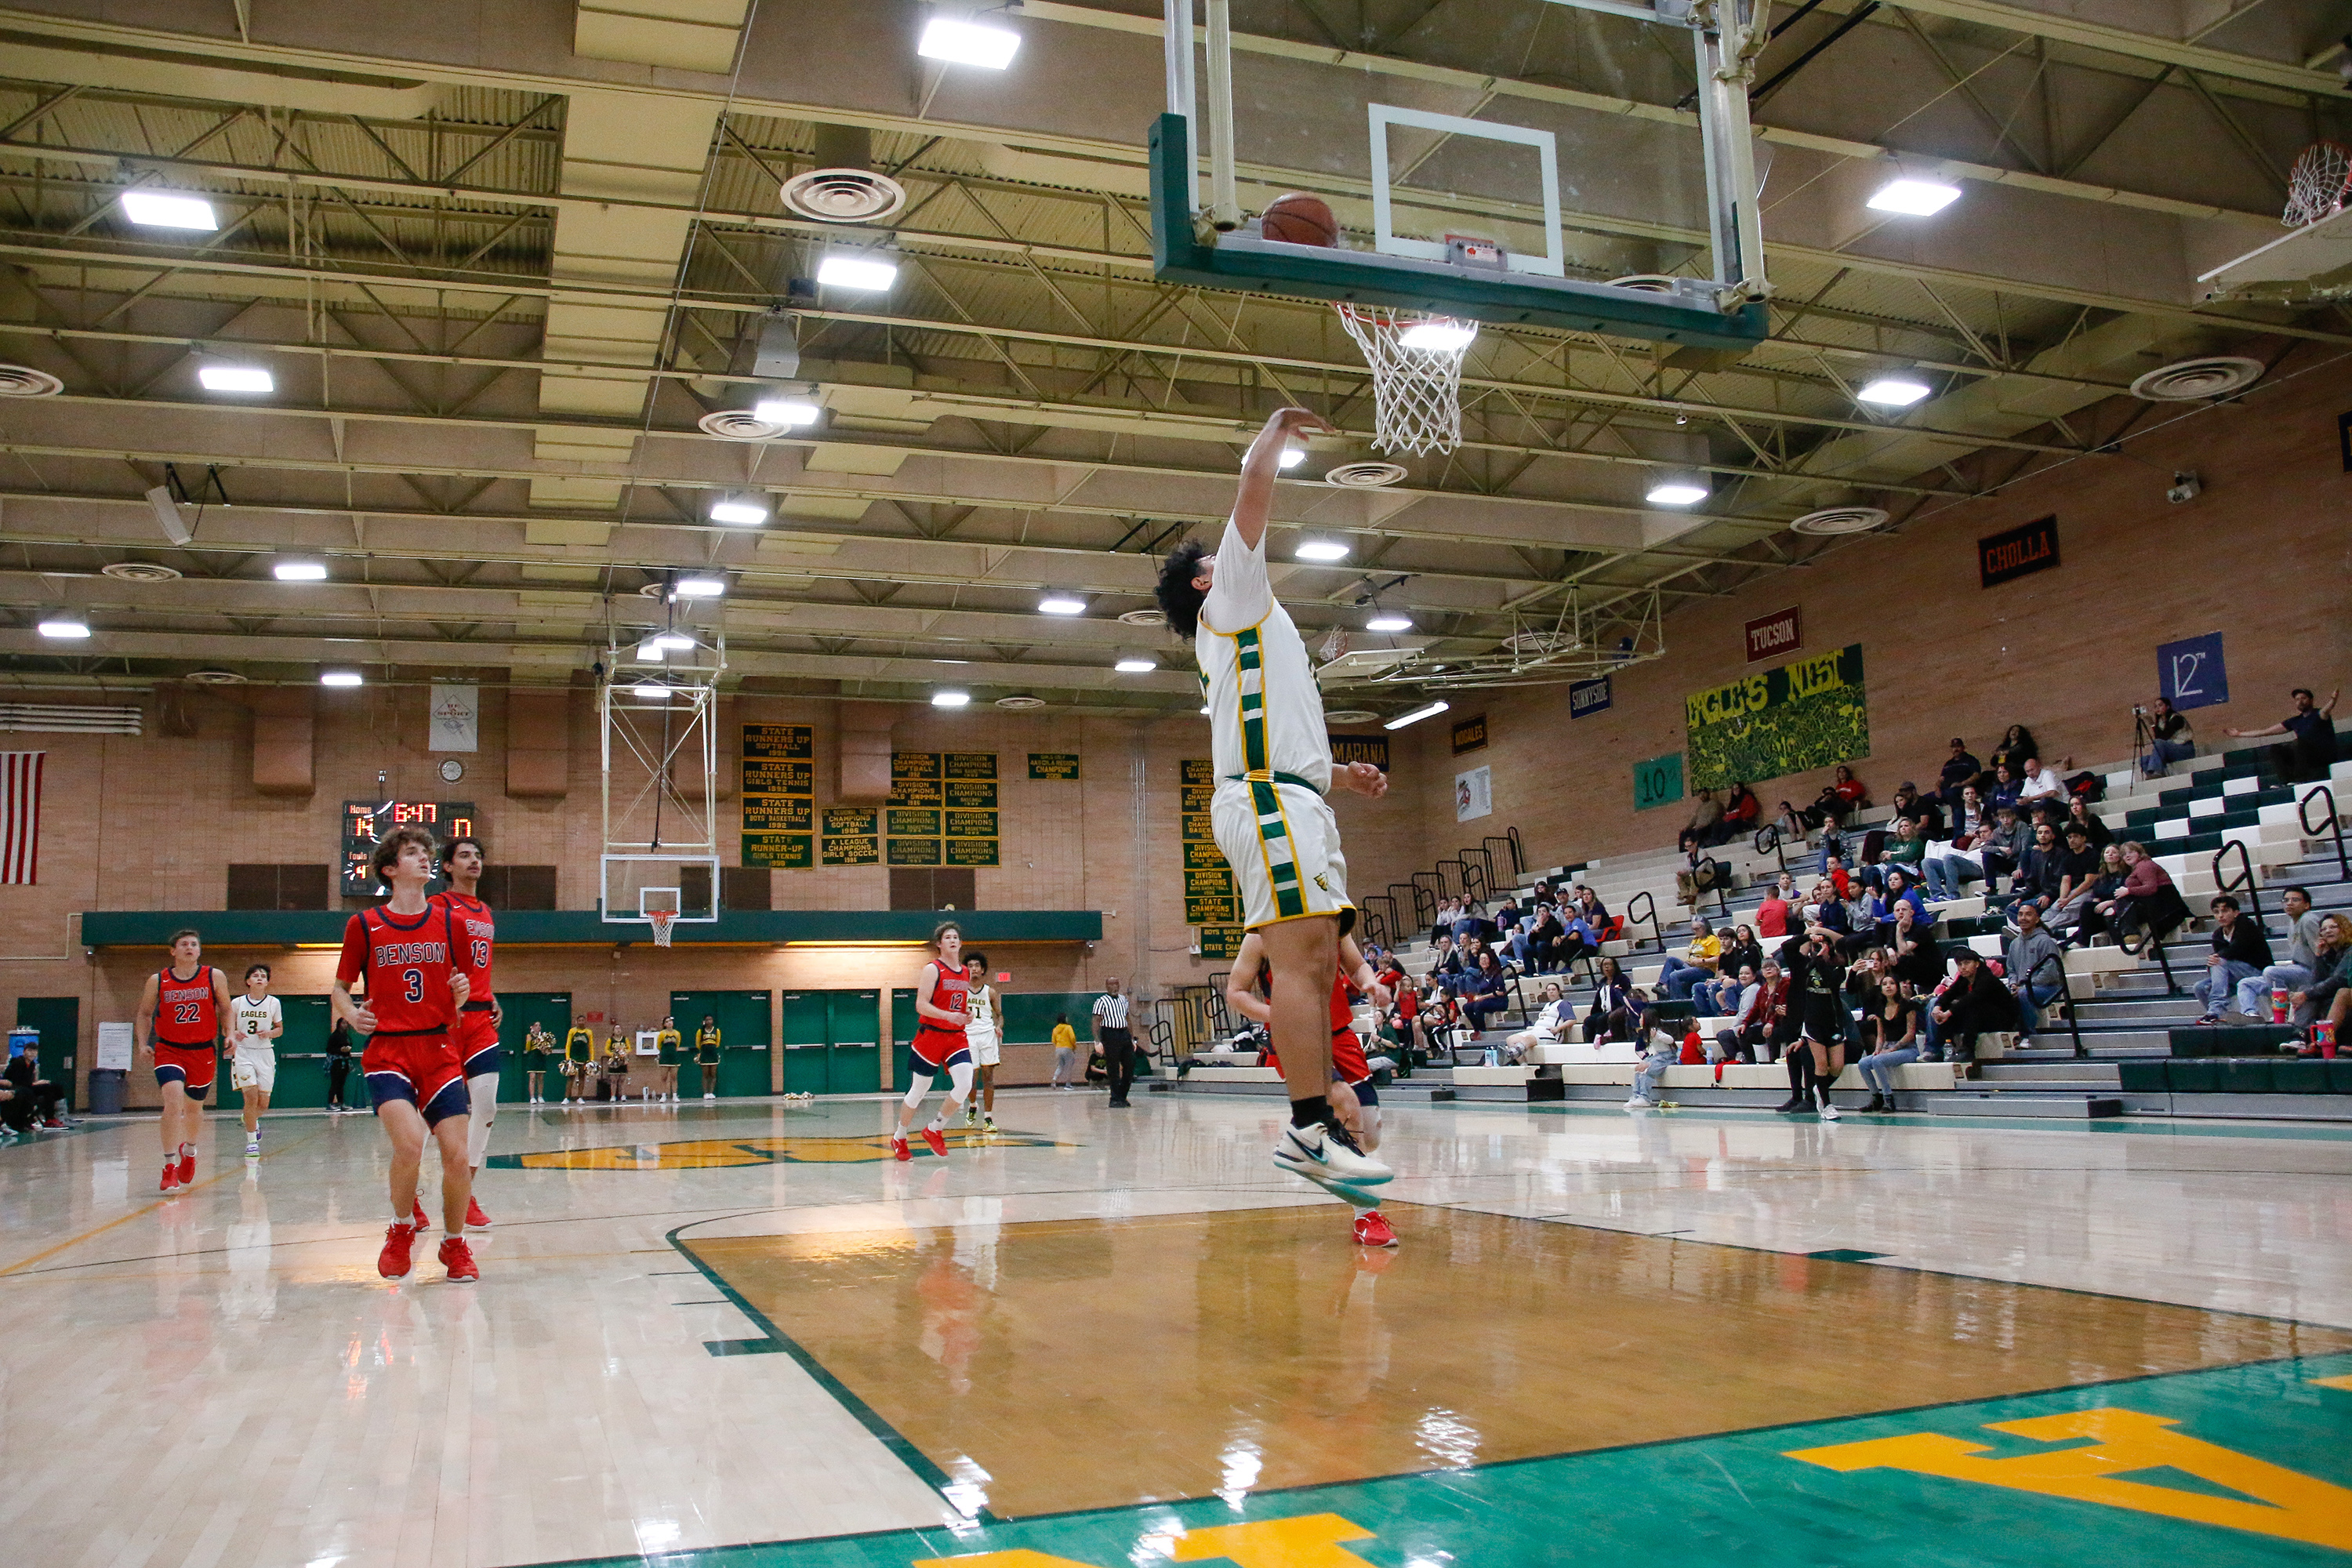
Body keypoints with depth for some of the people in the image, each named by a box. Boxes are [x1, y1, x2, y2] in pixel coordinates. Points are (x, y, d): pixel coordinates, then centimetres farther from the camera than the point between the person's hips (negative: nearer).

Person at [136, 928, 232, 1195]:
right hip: (169, 1050, -2)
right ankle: (170, 1167, -19)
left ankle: (189, 1150, 47)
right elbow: (145, 1013, 11)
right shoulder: (157, 981, -3)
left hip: (202, 1051, 2)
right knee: (173, 1098, -23)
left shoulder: (215, 977, -2)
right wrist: (143, 1043, -1)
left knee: (194, 1107, 15)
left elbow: (225, 1010, 9)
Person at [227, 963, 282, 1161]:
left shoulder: (273, 1003, 4)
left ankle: (252, 1119, 39)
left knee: (263, 1103, 2)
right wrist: (234, 1035, -13)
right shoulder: (237, 1003, 2)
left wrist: (270, 1033, -8)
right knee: (251, 1095, -18)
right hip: (243, 1053, -2)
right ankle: (252, 1141, -5)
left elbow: (280, 1029, 12)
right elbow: (229, 1029, 9)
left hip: (265, 1054, 2)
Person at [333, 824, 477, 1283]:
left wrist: (461, 995, -6)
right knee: (410, 1142, -24)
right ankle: (403, 1227, 6)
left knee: (457, 1156, -6)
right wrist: (352, 1014, -8)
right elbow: (340, 987, 11)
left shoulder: (449, 921, 8)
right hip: (387, 1052, -2)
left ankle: (454, 1244, 18)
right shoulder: (364, 925, 2)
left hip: (440, 1050, 2)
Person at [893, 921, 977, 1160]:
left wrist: (968, 1016, 4)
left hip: (957, 1037, 5)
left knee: (965, 1086, -13)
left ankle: (934, 1131, 8)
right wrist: (949, 1015, -28)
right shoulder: (932, 969, -9)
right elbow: (921, 1005, -16)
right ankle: (899, 1138, 26)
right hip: (931, 1036, -5)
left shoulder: (966, 973, 11)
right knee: (919, 1090, 4)